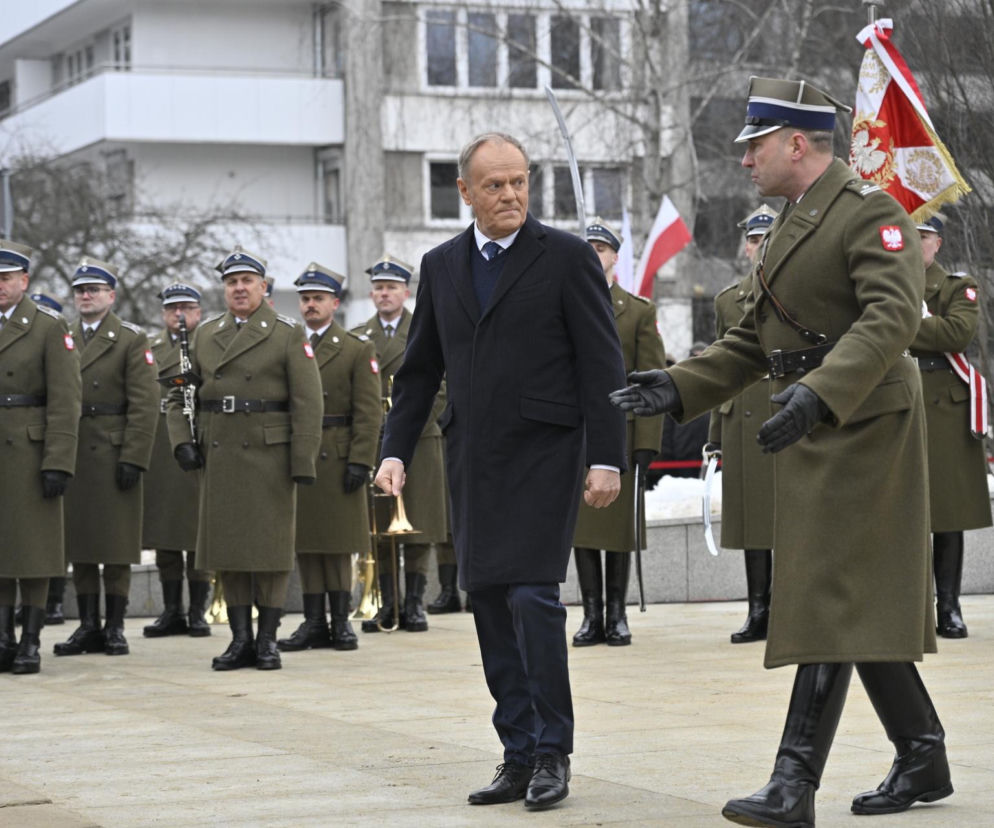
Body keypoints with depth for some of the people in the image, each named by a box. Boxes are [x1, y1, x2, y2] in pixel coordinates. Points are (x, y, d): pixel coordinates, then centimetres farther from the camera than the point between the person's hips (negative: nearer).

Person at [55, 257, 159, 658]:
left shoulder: (131, 340, 0)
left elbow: (145, 404, -7)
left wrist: (133, 458, -14)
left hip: (113, 456, -4)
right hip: (70, 456, 4)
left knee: (117, 545, -1)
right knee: (78, 543, 5)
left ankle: (115, 627, 5)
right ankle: (88, 626, 11)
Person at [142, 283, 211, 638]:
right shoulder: (149, 349, 15)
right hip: (158, 458, 4)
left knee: (198, 537, -1)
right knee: (163, 537, 6)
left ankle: (198, 612, 5)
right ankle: (172, 611, 13)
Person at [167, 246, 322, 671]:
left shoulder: (288, 334, 0)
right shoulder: (204, 334, 12)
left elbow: (307, 404, -5)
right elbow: (179, 394, 14)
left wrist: (303, 462, -11)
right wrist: (181, 441, -1)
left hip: (269, 456, -4)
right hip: (218, 457, 4)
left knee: (271, 545, 0)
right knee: (226, 545, 5)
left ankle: (267, 639, 7)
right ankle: (240, 639, 12)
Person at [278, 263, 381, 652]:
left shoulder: (357, 350, 2)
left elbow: (368, 412, -3)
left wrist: (360, 461, -12)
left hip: (336, 460, -3)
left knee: (338, 546, 0)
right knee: (305, 545, 4)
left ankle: (341, 621, 6)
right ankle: (314, 623, 8)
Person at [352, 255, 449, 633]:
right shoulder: (357, 338, 11)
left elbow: (440, 389, 2)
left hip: (418, 442, -1)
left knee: (419, 528, -2)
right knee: (378, 529, 0)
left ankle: (415, 604, 4)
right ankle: (388, 604, 6)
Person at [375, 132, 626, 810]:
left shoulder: (566, 256, -2)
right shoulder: (441, 266, 12)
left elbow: (602, 365, -4)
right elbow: (420, 370, 17)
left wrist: (607, 458, -10)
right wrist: (396, 450, 7)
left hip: (544, 455, -5)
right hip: (474, 460, 5)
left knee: (532, 596, -14)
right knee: (492, 608, 5)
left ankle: (553, 753, -4)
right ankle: (520, 756, 12)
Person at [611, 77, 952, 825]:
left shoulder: (870, 213, -12)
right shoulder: (792, 224, 18)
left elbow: (892, 317, -26)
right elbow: (753, 339, 19)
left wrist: (819, 392, -38)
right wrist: (679, 388, 5)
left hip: (862, 426, -9)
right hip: (814, 432, 9)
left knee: (834, 599, -11)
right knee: (867, 603, 13)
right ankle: (923, 760, 23)